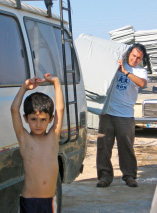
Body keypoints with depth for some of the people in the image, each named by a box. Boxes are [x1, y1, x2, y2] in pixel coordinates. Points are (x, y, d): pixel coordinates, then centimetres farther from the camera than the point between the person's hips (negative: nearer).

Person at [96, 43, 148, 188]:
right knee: (104, 145, -1)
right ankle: (105, 176, 8)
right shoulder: (116, 64, 12)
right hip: (107, 112, 1)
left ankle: (129, 176, 12)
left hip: (126, 116, -1)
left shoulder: (140, 71, 8)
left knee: (127, 146, -1)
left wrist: (125, 72, -17)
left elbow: (142, 83, -15)